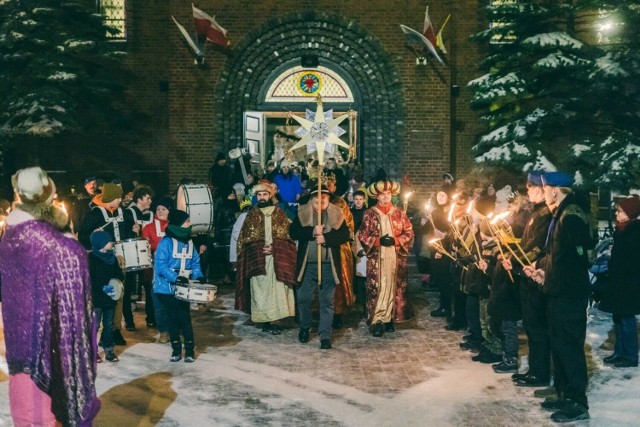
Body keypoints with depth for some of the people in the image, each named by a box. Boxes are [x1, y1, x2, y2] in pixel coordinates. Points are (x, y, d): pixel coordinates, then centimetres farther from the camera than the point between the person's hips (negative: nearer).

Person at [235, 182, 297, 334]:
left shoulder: (280, 214, 9)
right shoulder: (251, 215, 9)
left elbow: (288, 235, 5)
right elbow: (243, 239, 6)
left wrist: (274, 247, -11)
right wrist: (260, 248, -9)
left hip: (277, 260, 0)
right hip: (257, 260, 0)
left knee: (276, 289, -6)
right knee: (260, 290, -3)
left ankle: (270, 322, 0)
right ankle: (266, 322, 1)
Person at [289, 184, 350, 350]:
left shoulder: (336, 214, 3)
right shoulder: (302, 213, 3)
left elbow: (345, 234, -6)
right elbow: (293, 232, -8)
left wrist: (326, 238, -20)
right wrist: (312, 231, -22)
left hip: (328, 265, 0)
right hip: (307, 264, 1)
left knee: (327, 301, 2)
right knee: (304, 298, 8)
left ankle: (325, 336, 7)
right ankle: (304, 328, 31)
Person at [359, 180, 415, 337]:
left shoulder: (399, 213, 9)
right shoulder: (370, 214, 4)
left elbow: (409, 233, 5)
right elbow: (363, 235, 0)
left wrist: (395, 240, -11)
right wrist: (379, 240, -14)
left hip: (396, 258, 2)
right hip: (377, 259, -2)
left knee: (394, 288, 3)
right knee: (377, 288, -6)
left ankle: (389, 319, 13)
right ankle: (377, 321, -2)